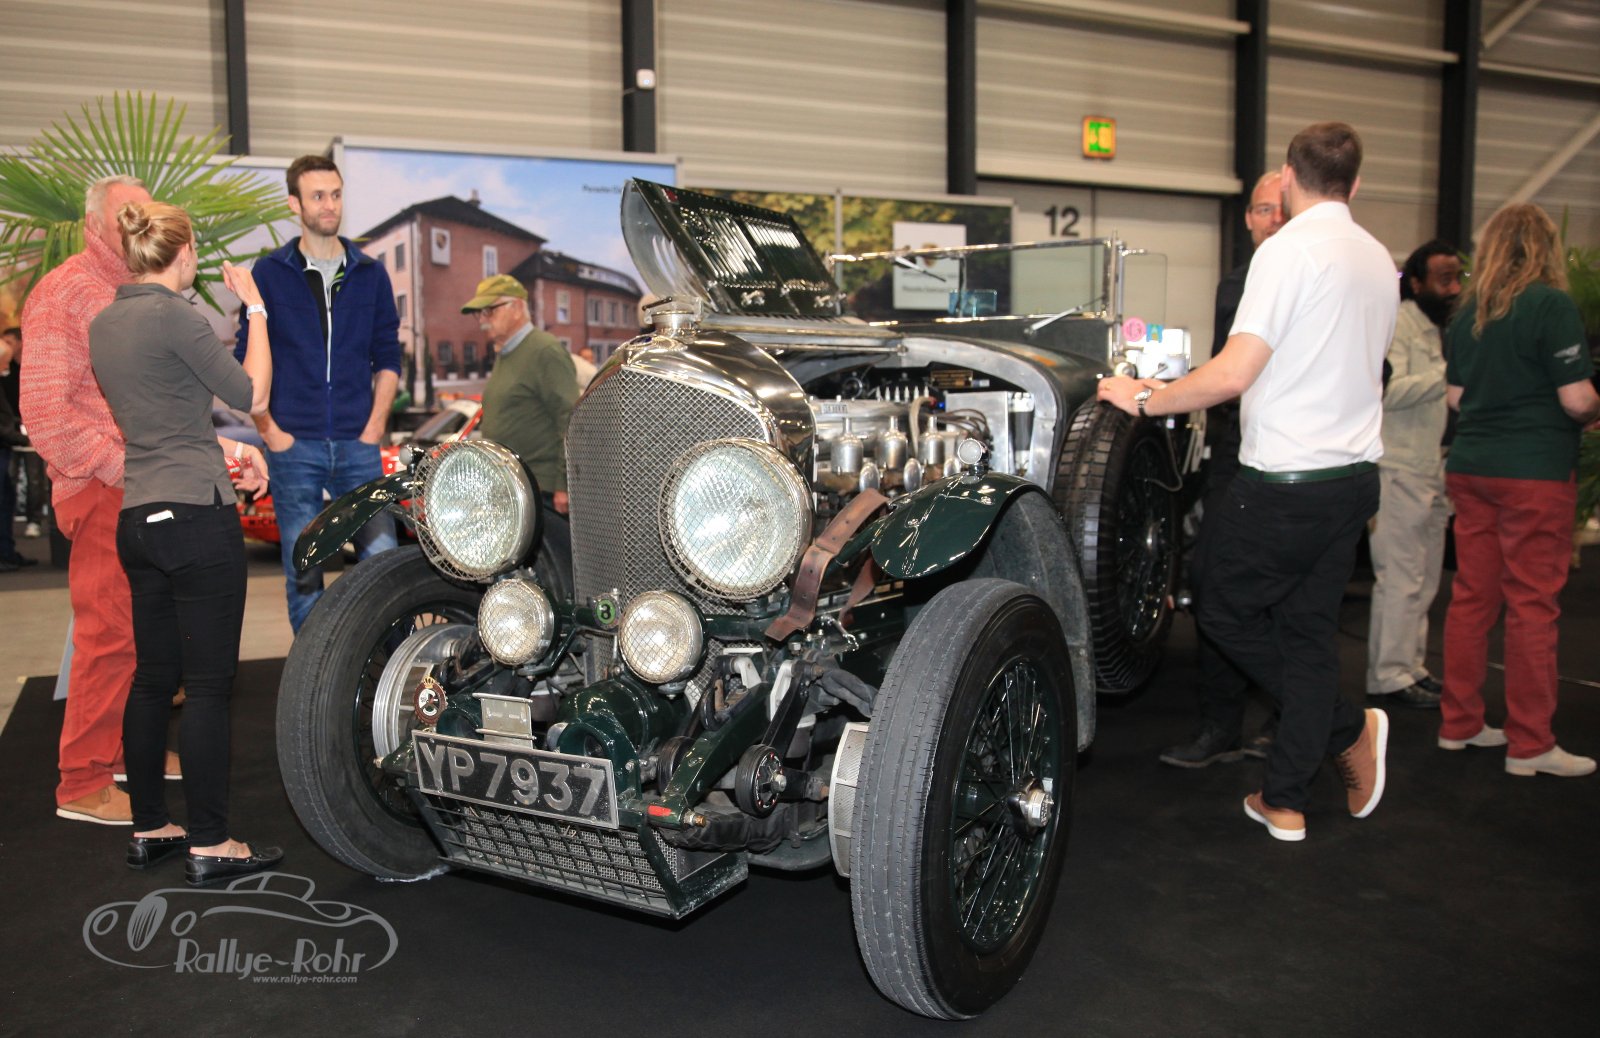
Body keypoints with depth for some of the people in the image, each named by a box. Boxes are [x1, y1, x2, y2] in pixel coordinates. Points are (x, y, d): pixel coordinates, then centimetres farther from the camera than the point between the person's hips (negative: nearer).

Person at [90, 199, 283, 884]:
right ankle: (209, 846, 2)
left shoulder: (104, 323, 14)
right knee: (208, 682, -4)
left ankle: (149, 829, 24)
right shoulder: (171, 314, -12)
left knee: (153, 677, 14)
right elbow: (252, 395, -7)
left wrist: (228, 449, 16)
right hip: (196, 518, -9)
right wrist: (256, 309, 2)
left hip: (137, 518, 9)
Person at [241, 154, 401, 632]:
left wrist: (374, 426, 2)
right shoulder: (270, 272, 5)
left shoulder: (370, 273, 10)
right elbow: (247, 362, 6)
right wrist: (269, 430, -3)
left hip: (359, 446, 1)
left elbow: (387, 357, 12)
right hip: (294, 448, -1)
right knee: (303, 573, 3)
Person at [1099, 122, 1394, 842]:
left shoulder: (1289, 250, -13)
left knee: (1225, 611, 10)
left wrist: (1145, 400, -8)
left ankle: (1350, 729, 11)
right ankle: (1285, 801, 19)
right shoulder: (1379, 259, 11)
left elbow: (1232, 375, -20)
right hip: (1356, 474, 8)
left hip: (1284, 479, -8)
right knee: (1310, 629, 12)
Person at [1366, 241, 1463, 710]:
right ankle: (1390, 678, 0)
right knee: (1401, 580, -7)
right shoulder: (1396, 323, -9)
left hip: (1432, 473, 9)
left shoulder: (1441, 329, 19)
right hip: (1399, 472, -9)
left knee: (1424, 581, 13)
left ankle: (1411, 668, 22)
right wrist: (1452, 373, -23)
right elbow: (1391, 390, -23)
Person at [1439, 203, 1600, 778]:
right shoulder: (1553, 305, -10)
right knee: (1533, 606, 0)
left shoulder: (1467, 313, 8)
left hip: (1470, 467, 6)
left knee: (1472, 596, 12)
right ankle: (1529, 745, 7)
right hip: (1534, 472, -6)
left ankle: (1458, 723, 20)